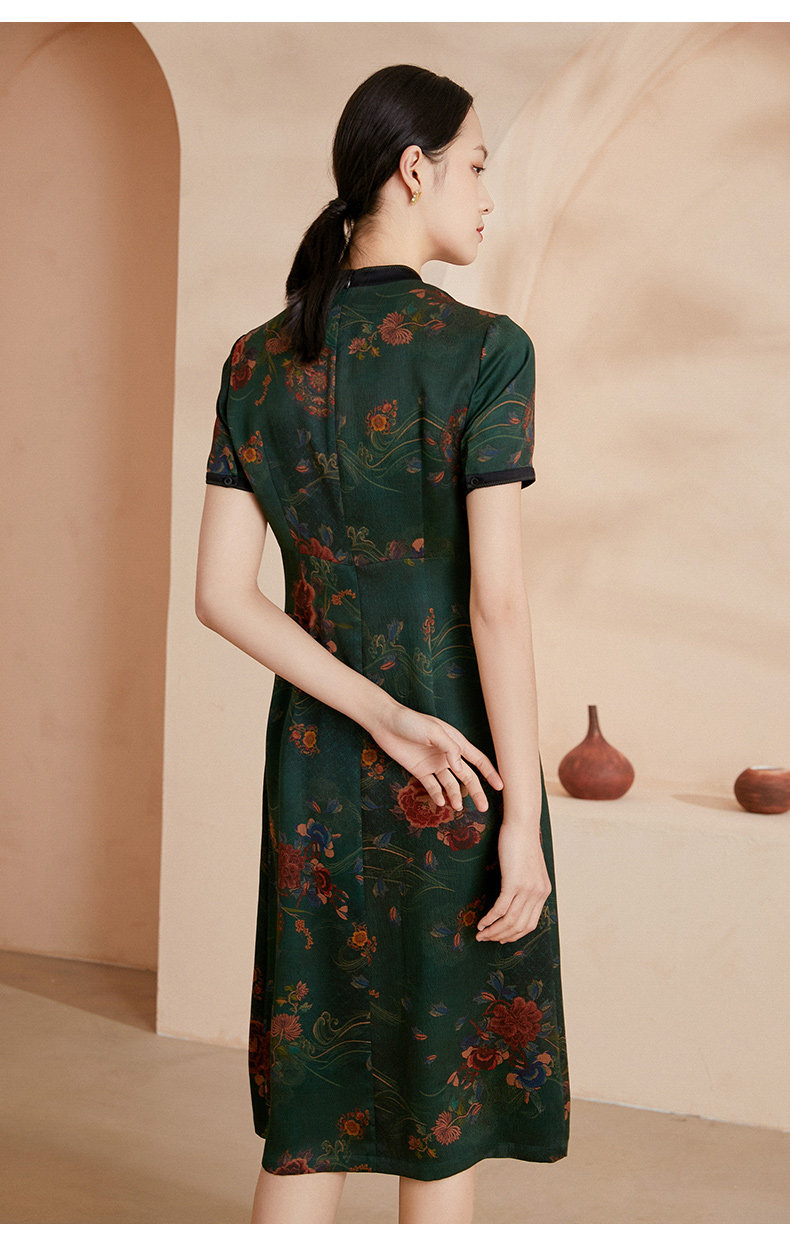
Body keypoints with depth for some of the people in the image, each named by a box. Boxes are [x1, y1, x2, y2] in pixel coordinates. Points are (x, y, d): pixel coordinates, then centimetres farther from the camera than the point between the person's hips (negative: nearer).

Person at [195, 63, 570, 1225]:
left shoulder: (257, 361, 3)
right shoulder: (485, 351, -12)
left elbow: (222, 593, -3)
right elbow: (497, 599, -16)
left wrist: (380, 717, -6)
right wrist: (523, 820, -11)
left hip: (315, 764, 5)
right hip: (465, 775, -4)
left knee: (308, 1103, 14)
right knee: (444, 1122, 11)